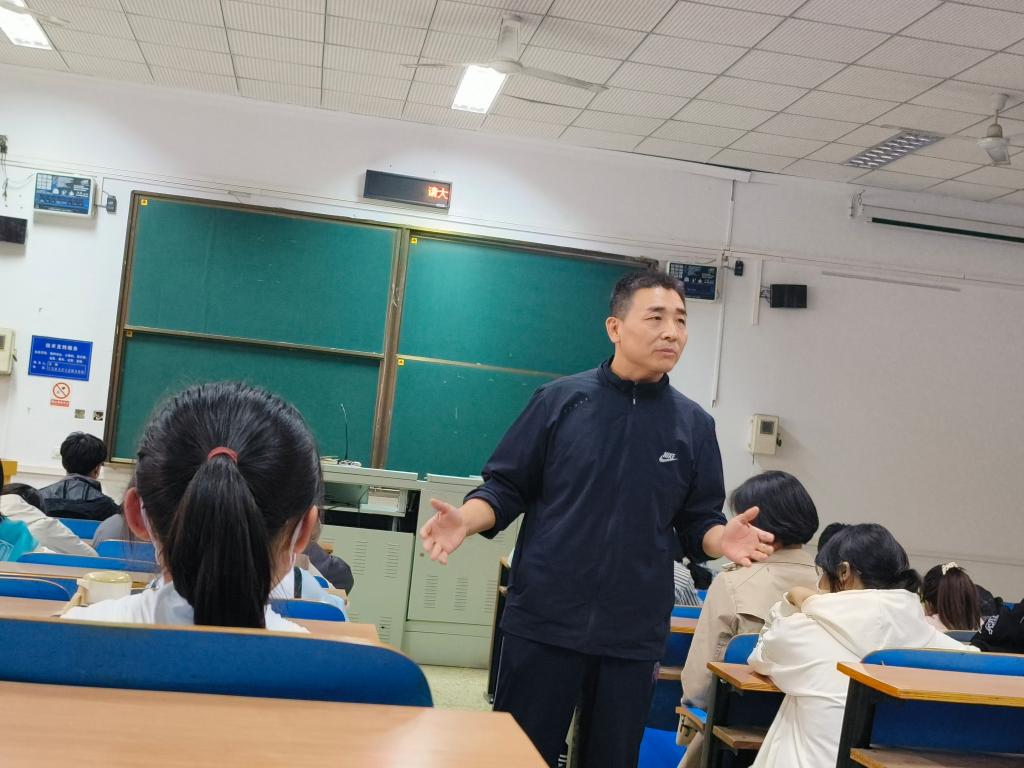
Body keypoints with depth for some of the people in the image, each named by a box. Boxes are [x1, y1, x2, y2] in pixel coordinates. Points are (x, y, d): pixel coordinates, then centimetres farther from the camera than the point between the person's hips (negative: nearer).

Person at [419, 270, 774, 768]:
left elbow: (698, 524, 7)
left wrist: (724, 539, -15)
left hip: (634, 635, 2)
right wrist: (465, 519, -18)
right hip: (542, 623, -2)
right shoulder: (560, 400, -2)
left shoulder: (694, 424, 5)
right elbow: (506, 488, 1)